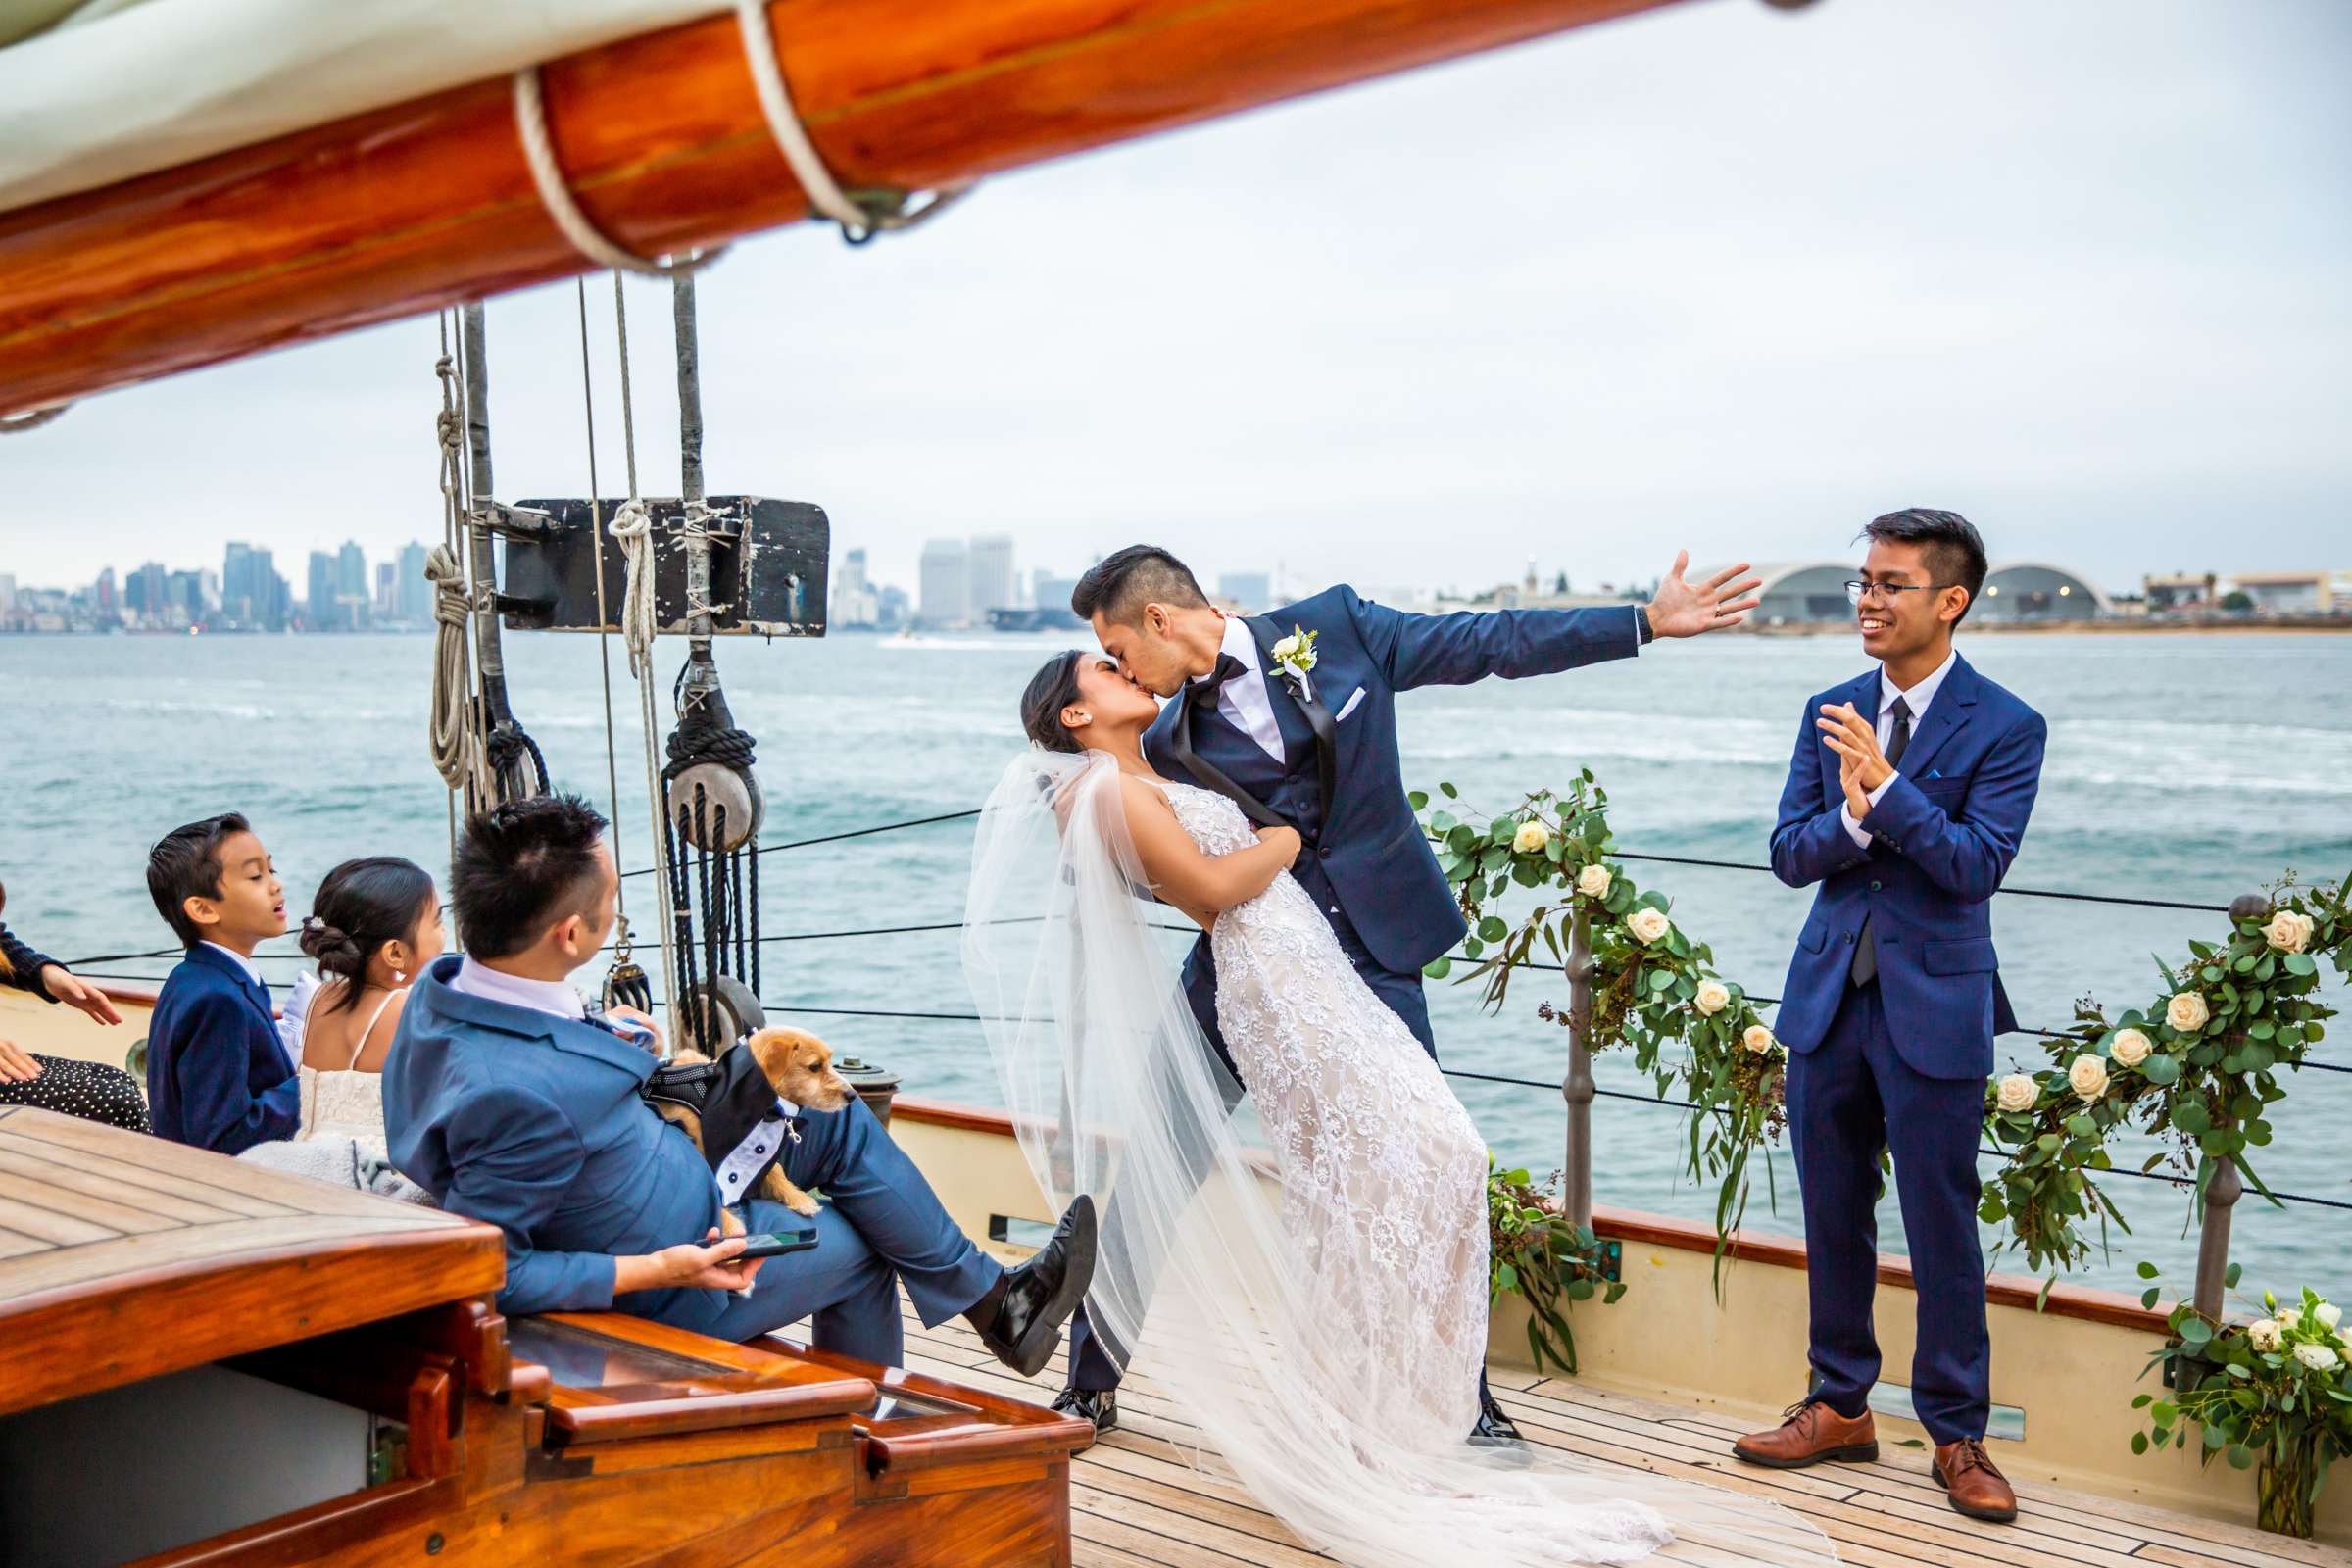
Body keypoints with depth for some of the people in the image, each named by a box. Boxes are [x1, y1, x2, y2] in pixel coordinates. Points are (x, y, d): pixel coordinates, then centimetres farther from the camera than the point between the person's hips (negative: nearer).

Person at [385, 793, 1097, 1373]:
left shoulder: (445, 984, -13)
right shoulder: (512, 1094, -40)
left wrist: (591, 1039, 1)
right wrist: (657, 1270, -28)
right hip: (676, 1297, -8)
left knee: (840, 1123, 13)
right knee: (861, 1245, 12)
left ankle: (990, 1297, 28)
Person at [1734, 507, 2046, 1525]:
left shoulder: (2005, 729, -7)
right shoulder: (1829, 713, 6)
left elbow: (1979, 864, -17)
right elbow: (1789, 854, 1)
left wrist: (1886, 786, -26)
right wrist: (1850, 819, -19)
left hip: (1934, 1010, -4)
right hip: (1828, 998, 5)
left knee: (1942, 1229, 3)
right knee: (1833, 1219, 14)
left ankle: (1956, 1436, 19)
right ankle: (1839, 1409, 29)